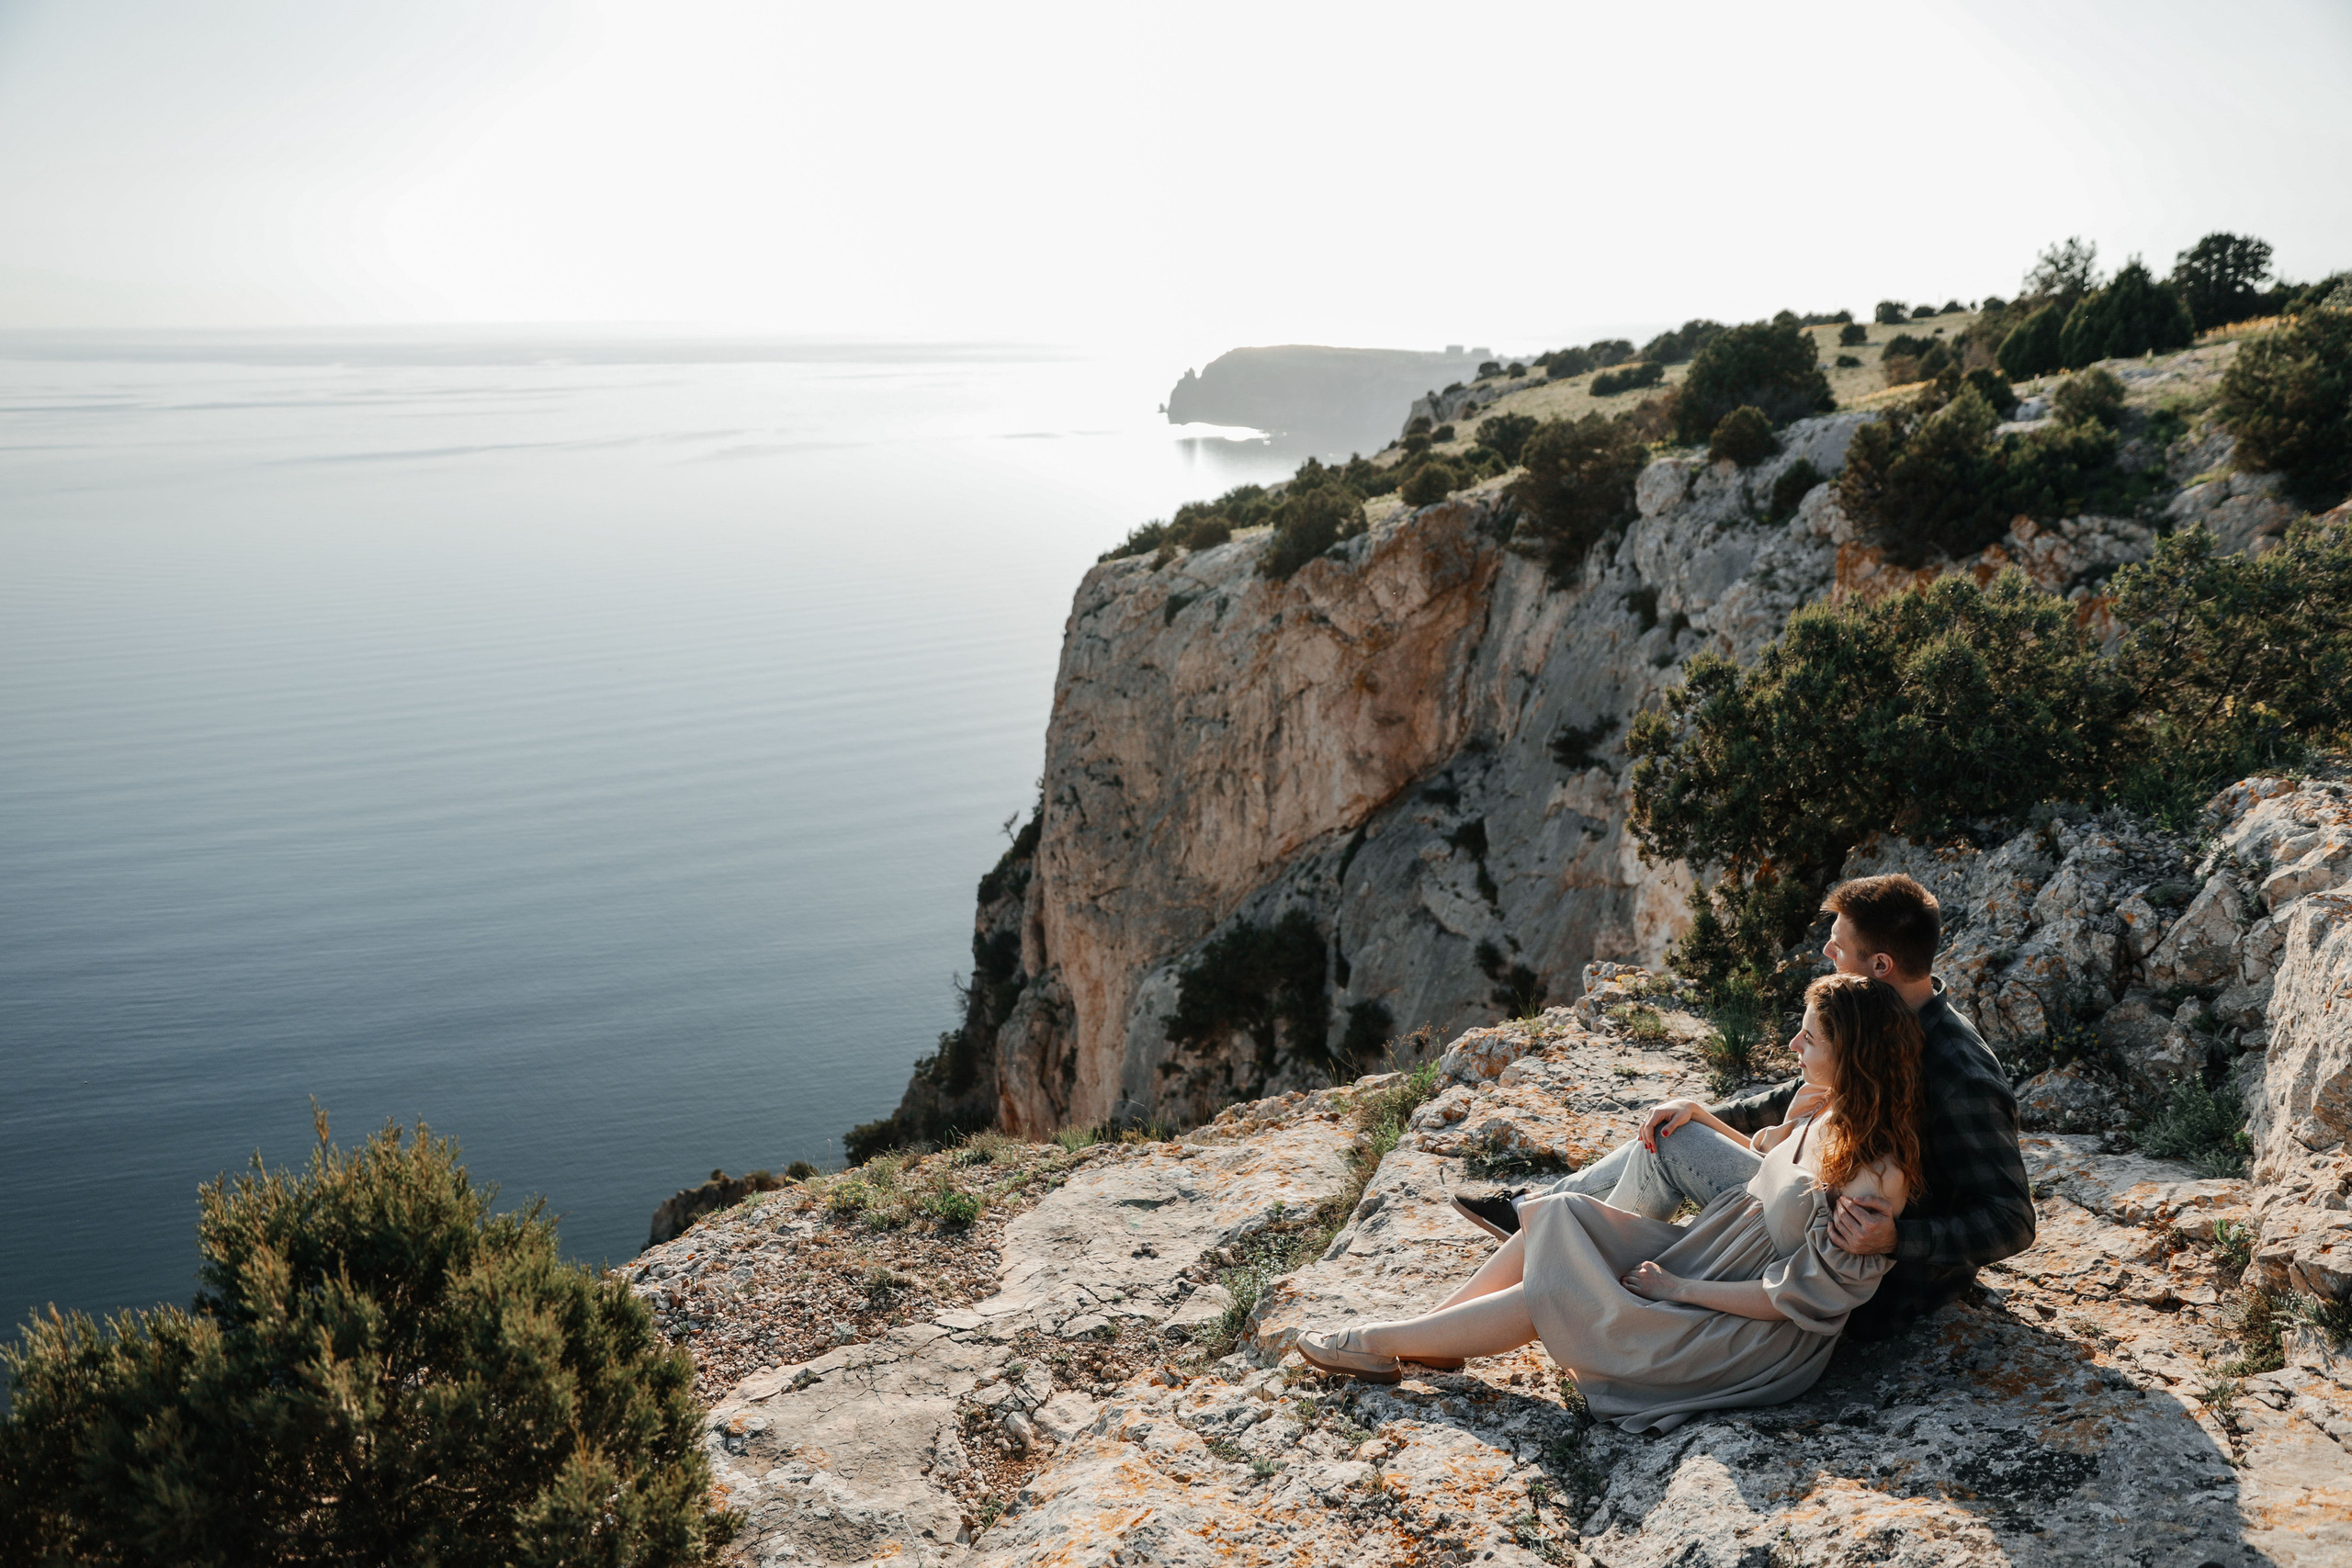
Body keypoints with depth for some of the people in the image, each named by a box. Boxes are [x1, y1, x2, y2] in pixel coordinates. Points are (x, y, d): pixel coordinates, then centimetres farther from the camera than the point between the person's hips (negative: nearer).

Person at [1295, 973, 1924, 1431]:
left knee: (1543, 1297, -12)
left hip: (1761, 1341, -9)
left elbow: (1797, 1296, -23)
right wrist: (1697, 1115, 14)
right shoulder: (1828, 1116, 0)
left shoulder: (1876, 1177, -27)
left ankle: (1378, 1344, 5)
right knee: (1557, 1214, -3)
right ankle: (1418, 1330, 4)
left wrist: (1678, 1288, -18)